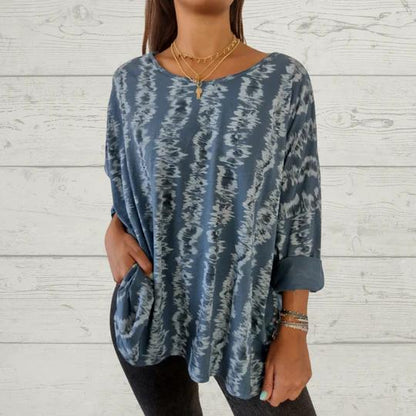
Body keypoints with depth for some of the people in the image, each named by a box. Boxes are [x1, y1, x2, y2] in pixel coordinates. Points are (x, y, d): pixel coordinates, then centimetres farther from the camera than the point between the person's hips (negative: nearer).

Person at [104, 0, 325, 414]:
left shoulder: (285, 79, -7)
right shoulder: (132, 80, -2)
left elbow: (300, 211, -7)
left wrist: (294, 331, -9)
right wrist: (114, 230, -9)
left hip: (244, 315, -1)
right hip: (149, 310, 2)